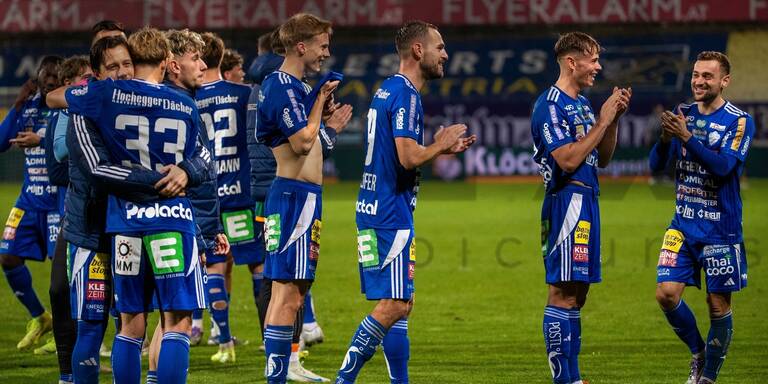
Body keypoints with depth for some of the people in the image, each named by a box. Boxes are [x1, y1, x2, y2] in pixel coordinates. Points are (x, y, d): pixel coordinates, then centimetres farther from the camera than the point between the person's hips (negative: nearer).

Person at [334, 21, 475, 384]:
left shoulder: (386, 91, 17)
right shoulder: (405, 95, -14)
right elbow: (409, 158, -22)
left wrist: (440, 147, 18)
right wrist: (440, 144, -4)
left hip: (375, 210, 10)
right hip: (391, 214, -10)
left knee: (399, 303, 13)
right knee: (393, 305, -11)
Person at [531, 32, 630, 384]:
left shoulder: (583, 104, 17)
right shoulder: (550, 106, -12)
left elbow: (602, 159, 19)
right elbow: (568, 160, -20)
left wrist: (614, 119, 6)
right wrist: (603, 121, -15)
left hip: (586, 203, 10)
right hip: (567, 202, -10)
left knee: (576, 294, 10)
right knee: (563, 294, -10)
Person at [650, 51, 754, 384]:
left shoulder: (739, 121, -7)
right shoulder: (684, 114, 7)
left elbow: (724, 166, -21)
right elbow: (657, 164, 4)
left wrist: (687, 137, -30)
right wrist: (665, 138, -17)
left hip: (720, 228, -4)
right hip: (683, 225, 4)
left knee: (718, 305, 1)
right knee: (666, 293, -7)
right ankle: (698, 354, 16)